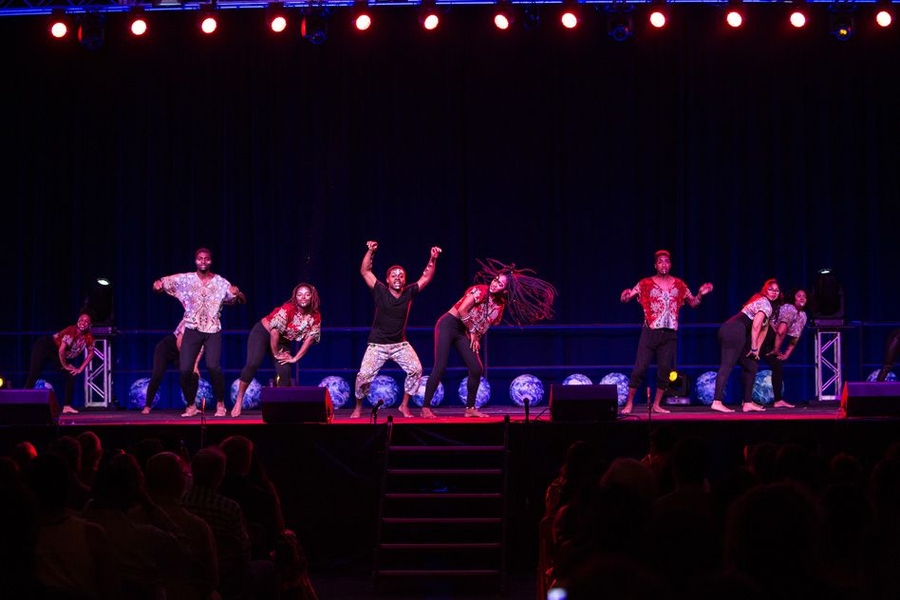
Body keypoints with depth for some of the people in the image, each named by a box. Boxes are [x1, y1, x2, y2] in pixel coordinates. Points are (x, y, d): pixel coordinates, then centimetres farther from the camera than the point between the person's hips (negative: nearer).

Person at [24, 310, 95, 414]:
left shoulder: (89, 337, -11)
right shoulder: (71, 331, -29)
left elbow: (90, 354, 2)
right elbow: (61, 350, -31)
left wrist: (80, 368, -4)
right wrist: (65, 365, -17)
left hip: (62, 355, 7)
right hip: (45, 346, -7)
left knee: (71, 376, -3)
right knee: (34, 374, -17)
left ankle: (67, 406, -1)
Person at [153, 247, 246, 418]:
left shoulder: (220, 282, 0)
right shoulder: (185, 279, 0)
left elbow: (242, 301, 0)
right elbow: (162, 283, 2)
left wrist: (237, 293, -24)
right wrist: (158, 284, -23)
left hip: (213, 330, -1)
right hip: (192, 330, 1)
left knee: (213, 366, -21)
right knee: (185, 369, -8)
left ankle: (220, 404, -1)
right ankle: (191, 406, 14)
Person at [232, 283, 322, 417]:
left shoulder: (315, 316, -12)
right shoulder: (288, 309, -28)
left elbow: (309, 339, -6)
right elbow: (275, 332, -27)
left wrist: (295, 358, -8)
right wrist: (275, 354, -17)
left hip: (282, 341, 5)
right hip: (262, 332, -5)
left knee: (284, 371, -13)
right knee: (253, 364, -22)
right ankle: (239, 401, -13)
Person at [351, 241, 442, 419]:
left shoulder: (409, 293, -2)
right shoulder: (380, 291, -8)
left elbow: (426, 278, 4)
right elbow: (364, 271, -10)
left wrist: (433, 259, -9)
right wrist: (371, 252, -21)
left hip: (400, 344, 2)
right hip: (377, 345, -2)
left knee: (416, 369, -17)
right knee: (364, 375, -14)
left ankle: (404, 405, 2)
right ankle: (358, 408, 12)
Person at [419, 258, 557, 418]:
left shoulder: (500, 305, 4)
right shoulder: (480, 291, -17)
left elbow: (485, 324, 14)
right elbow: (462, 310, -20)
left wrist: (475, 336, -4)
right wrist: (472, 331, -11)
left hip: (462, 332, 7)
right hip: (448, 325, -7)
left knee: (477, 369, -1)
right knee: (440, 367, -13)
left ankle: (470, 408, 11)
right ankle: (426, 407, -9)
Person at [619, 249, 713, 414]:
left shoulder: (679, 285, 7)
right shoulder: (646, 284, -3)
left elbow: (693, 303, 13)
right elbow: (625, 298, -7)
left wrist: (700, 294, -7)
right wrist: (625, 295, -31)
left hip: (670, 334, 3)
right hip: (650, 332, -3)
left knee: (665, 370, 3)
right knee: (640, 368, -7)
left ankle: (657, 405, 14)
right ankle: (629, 403, 2)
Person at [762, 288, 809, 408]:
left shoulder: (803, 316, 8)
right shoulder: (789, 309, -21)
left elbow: (795, 338, 11)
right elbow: (781, 331, -27)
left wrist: (786, 354, 3)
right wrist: (776, 350, -18)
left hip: (772, 342, 9)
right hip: (763, 337, -9)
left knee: (778, 367, 6)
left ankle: (778, 400, 9)